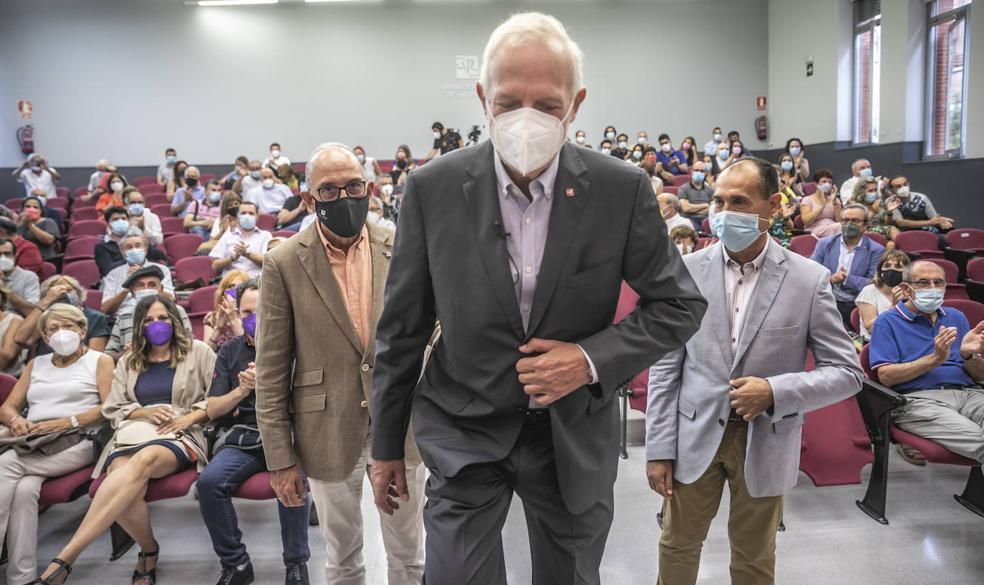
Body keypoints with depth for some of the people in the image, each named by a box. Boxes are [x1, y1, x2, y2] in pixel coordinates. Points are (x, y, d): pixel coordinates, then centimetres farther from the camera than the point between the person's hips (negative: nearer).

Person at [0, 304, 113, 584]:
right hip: (33, 445, 4)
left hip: (76, 442, -4)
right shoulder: (36, 364, 26)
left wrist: (67, 421, -15)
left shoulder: (100, 361, 10)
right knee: (24, 488, -30)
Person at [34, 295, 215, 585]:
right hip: (133, 433, 3)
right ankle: (148, 550, -8)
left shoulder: (197, 352, 13)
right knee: (124, 481, -36)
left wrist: (190, 417, -7)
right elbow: (112, 409, 17)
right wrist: (144, 412, -3)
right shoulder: (128, 361, 24)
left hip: (179, 436, -3)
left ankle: (65, 558, -43)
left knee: (144, 460, -40)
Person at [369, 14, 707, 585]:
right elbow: (402, 329, -3)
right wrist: (387, 446, 4)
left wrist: (594, 359, -18)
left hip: (576, 436, 1)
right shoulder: (432, 189, -12)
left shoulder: (623, 189, -13)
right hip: (464, 435, -1)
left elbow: (680, 304, -2)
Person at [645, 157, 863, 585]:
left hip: (766, 442, 0)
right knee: (677, 546, 15)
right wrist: (659, 449, -4)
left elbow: (847, 372, -4)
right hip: (695, 436, 1)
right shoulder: (687, 270, -5)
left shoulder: (809, 279, -7)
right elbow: (665, 368, -3)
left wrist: (776, 391, -19)